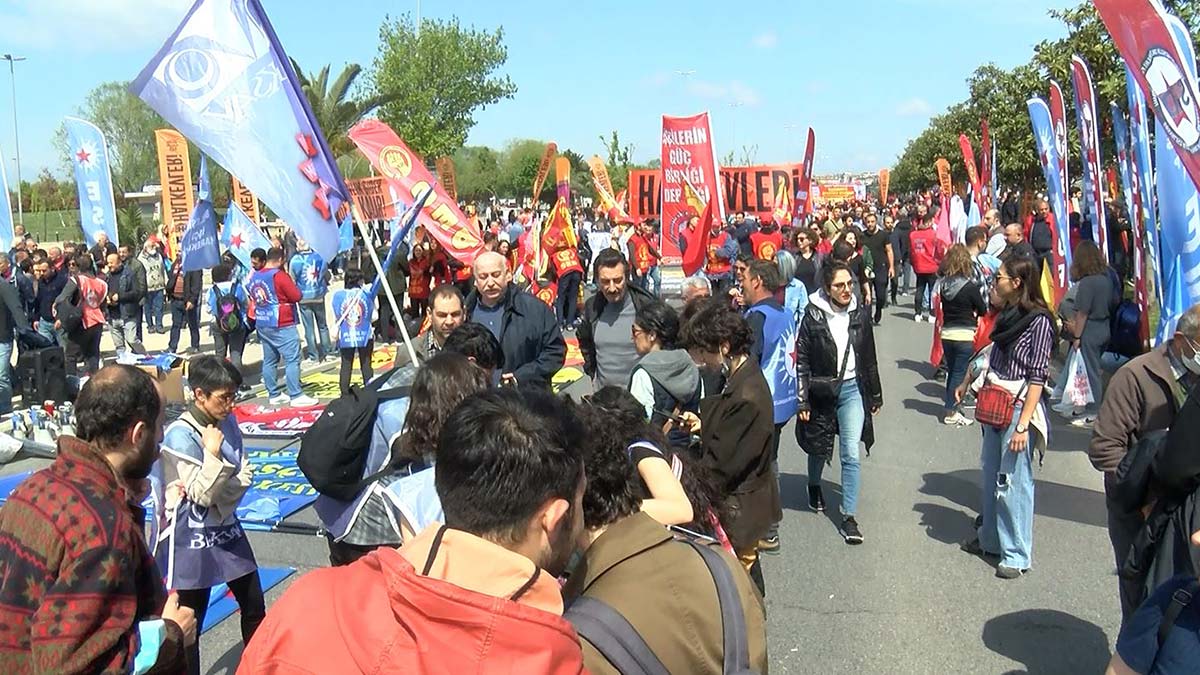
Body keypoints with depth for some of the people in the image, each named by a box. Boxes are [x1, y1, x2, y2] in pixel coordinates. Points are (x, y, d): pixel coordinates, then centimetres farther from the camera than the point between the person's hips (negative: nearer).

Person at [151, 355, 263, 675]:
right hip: (194, 540, -7)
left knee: (254, 605, 17)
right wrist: (213, 453, -26)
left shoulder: (227, 421, -1)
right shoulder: (181, 435, -20)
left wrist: (220, 493, -16)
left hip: (227, 530, 7)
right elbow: (203, 494, -21)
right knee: (190, 621, 6)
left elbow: (246, 474, 0)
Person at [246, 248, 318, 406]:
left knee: (269, 360, 12)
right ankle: (296, 396, -8)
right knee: (292, 359, -6)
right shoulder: (279, 275, -14)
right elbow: (296, 296, -14)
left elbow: (251, 297, 17)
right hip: (281, 326, -8)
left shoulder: (254, 277, 9)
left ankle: (274, 394, 17)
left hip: (262, 325, 8)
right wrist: (292, 285, 5)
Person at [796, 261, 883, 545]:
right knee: (819, 447, 18)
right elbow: (801, 360, -8)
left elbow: (869, 357, 9)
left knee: (851, 455, -5)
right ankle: (814, 486, 49)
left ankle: (849, 517, 1)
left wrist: (875, 394, 13)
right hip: (821, 390, -1)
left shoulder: (860, 314, -1)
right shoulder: (813, 315, -10)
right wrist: (802, 400, -10)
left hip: (852, 389, 1)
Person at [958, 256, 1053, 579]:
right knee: (990, 476, 17)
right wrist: (967, 383, 23)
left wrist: (1023, 425, -20)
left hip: (1019, 408, -8)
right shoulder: (1007, 314, 9)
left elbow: (1037, 377, -17)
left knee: (1013, 482, -2)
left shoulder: (1039, 321, -14)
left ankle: (1016, 555, 10)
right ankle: (991, 539, 32)